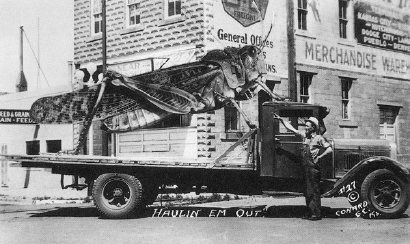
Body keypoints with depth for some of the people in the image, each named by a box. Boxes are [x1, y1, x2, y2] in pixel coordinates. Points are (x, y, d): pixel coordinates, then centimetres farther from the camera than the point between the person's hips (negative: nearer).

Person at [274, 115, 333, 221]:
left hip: (313, 167, -7)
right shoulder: (305, 135, 11)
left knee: (314, 191, -5)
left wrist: (319, 157, -13)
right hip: (306, 166, 7)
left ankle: (316, 214, -1)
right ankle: (309, 212, 18)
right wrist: (281, 119, 10)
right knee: (307, 191, 11)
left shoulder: (319, 138, -7)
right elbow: (291, 128, 14)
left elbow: (329, 149, -12)